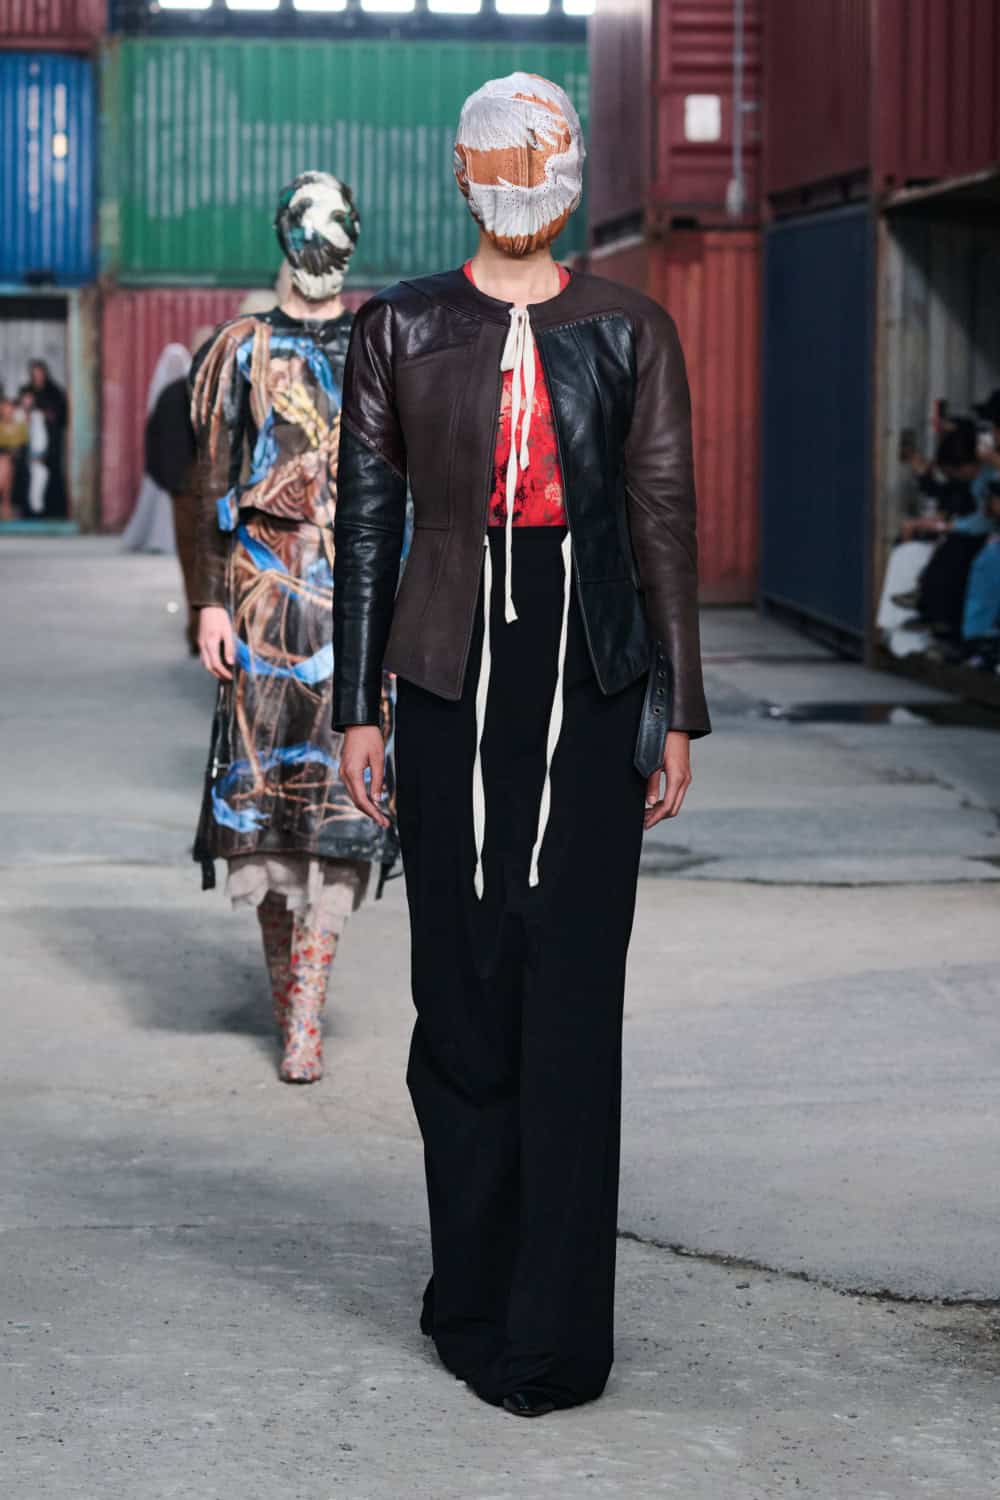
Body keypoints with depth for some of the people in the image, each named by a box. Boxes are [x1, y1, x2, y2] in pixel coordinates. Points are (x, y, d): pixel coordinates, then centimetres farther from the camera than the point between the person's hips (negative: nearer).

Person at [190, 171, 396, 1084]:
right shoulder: (243, 352, 7)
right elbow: (215, 487, 5)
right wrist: (212, 602, -3)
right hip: (267, 592, 0)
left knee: (345, 786, -9)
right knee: (264, 776, 1)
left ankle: (305, 1014, -10)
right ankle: (283, 967, 20)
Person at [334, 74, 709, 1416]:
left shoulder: (630, 333, 5)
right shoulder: (401, 329, 6)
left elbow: (665, 523, 5)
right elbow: (366, 520, 6)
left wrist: (677, 713, 2)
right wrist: (356, 709, 3)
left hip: (588, 684, -1)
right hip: (452, 681, 1)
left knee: (573, 995, -2)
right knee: (461, 987, 5)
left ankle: (553, 1329, 5)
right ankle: (478, 1293, 18)